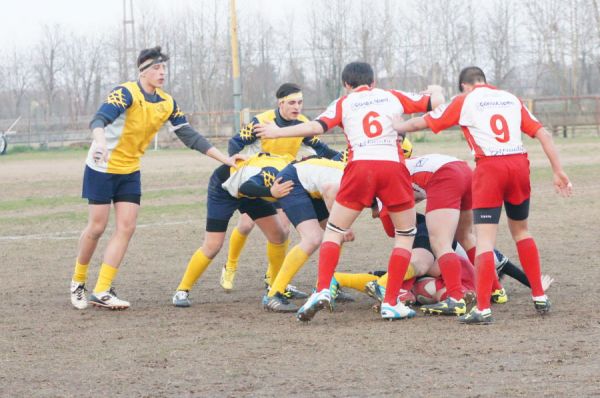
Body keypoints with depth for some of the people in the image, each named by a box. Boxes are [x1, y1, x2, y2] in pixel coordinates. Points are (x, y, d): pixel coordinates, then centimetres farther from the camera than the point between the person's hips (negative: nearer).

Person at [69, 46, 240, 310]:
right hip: (102, 168, -6)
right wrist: (101, 142, -56)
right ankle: (78, 282, 17)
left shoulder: (167, 103, 0)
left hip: (130, 172, 6)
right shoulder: (126, 93, -20)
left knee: (126, 228, -4)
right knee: (97, 227, -4)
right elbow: (99, 119, -34)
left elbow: (190, 137, 4)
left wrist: (225, 159, -1)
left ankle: (101, 291, -2)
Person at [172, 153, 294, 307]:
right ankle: (182, 291, 4)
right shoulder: (274, 174, -42)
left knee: (278, 236, 2)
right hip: (224, 186, -7)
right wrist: (272, 192, -76)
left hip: (248, 183, 7)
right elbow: (245, 188, -59)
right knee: (212, 246, -11)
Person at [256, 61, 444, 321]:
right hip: (393, 166, 1)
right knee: (406, 234, 17)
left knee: (334, 231, 14)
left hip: (360, 166, 0)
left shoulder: (343, 104, 14)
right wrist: (435, 93, 46)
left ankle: (322, 290, -5)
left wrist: (278, 132, 5)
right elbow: (436, 102, 22)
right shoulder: (393, 97, 18)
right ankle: (391, 303, 8)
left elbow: (317, 126, -2)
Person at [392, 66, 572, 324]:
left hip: (489, 166, -4)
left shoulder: (463, 101, 8)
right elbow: (542, 134, 11)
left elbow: (422, 123, 15)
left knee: (485, 239, -5)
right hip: (519, 163, 4)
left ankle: (483, 309, -12)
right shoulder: (511, 99, 17)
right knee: (520, 231, 21)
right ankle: (540, 297, 21)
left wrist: (398, 126, 35)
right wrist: (558, 172, 13)